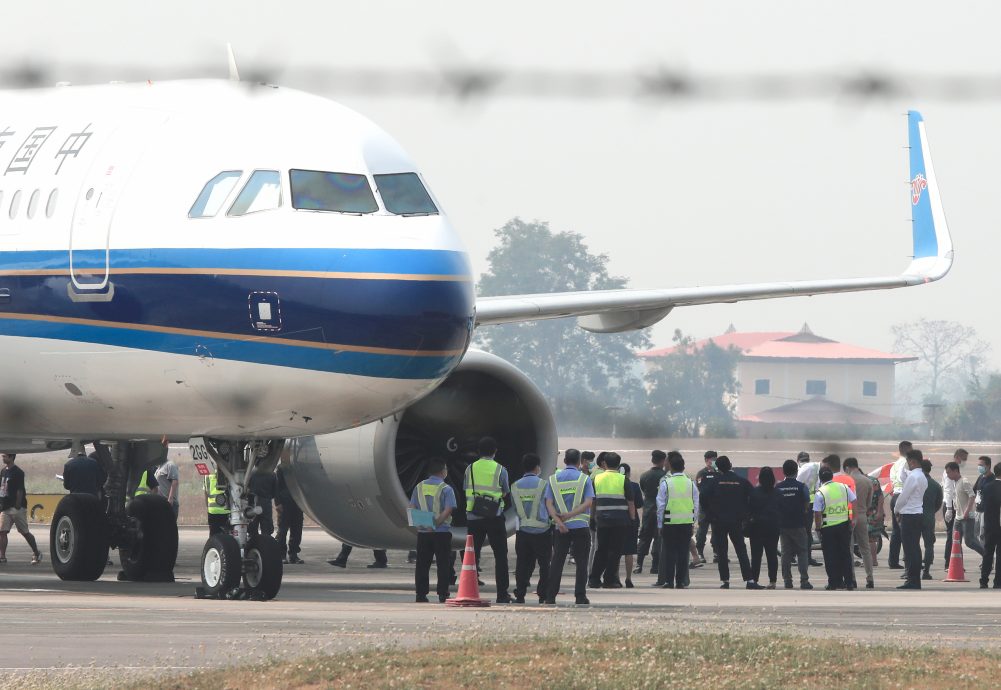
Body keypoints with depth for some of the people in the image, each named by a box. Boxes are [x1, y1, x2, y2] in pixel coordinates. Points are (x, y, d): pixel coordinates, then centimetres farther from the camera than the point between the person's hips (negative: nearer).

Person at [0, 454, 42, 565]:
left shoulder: (17, 472, -11)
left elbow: (20, 491, -14)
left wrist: (17, 507, -18)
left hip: (16, 508, -7)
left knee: (25, 532, 2)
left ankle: (36, 554, 15)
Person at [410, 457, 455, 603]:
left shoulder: (419, 487, 7)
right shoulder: (446, 489, -7)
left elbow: (412, 508, 3)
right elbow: (448, 510, -17)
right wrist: (436, 523, -14)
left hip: (423, 531, 4)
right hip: (442, 531, -4)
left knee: (422, 564, 8)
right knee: (443, 564, 2)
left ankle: (421, 594, 7)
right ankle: (443, 595, 0)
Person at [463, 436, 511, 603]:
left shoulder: (471, 469, 2)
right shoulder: (500, 469, -3)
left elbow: (466, 490, 5)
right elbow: (506, 492, 5)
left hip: (473, 517, 2)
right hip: (495, 517, -2)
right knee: (500, 556, 4)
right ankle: (502, 594, 0)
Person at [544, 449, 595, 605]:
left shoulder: (553, 479, 6)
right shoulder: (584, 479, 0)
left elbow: (549, 504, -3)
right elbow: (589, 502, -11)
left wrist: (559, 521, -12)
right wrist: (570, 515, -11)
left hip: (561, 528, 2)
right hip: (580, 526, -2)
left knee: (557, 561, 5)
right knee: (581, 563, 3)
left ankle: (550, 596, 2)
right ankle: (580, 596, -1)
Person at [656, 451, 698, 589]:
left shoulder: (666, 483, -7)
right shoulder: (691, 483, 2)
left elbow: (661, 505, -5)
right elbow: (696, 505, 6)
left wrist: (660, 524, 2)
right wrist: (693, 522, 14)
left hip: (670, 522, -2)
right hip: (687, 522, 2)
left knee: (669, 552, 3)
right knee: (683, 552, 6)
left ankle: (669, 581, 1)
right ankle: (681, 581, 6)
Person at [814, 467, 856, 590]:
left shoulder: (820, 493, -9)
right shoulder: (843, 488, 2)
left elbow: (817, 514, -11)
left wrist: (818, 528, 0)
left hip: (828, 527, -3)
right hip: (844, 525, 3)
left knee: (830, 557, 4)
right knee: (845, 554, 11)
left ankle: (834, 582, 2)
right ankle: (849, 582, 11)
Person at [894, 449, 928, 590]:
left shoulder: (912, 477, -16)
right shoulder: (922, 477, 14)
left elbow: (903, 496, -14)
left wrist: (896, 510, 2)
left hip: (909, 516, -9)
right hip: (918, 514, 9)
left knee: (910, 548, -8)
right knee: (915, 548, 11)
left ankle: (912, 581, -9)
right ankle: (915, 580, 14)